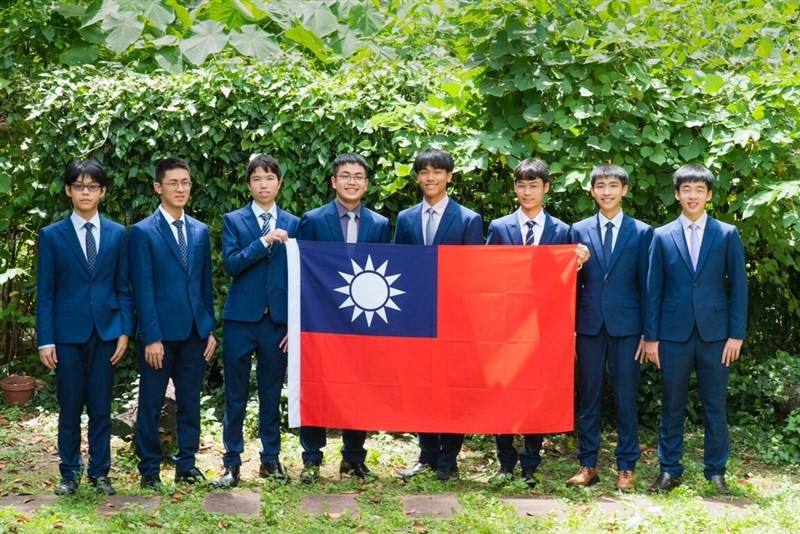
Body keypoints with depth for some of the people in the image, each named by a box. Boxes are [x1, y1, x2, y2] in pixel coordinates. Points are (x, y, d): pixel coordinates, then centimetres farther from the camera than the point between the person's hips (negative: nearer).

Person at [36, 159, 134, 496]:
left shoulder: (118, 235, 6)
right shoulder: (52, 236, 1)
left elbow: (123, 287, 7)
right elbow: (45, 292, 0)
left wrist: (125, 331, -1)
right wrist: (45, 339, -5)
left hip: (106, 332, 1)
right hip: (68, 332, -1)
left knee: (101, 407, 5)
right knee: (70, 407, 5)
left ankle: (99, 472, 15)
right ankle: (70, 473, 16)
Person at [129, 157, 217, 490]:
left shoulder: (200, 231, 11)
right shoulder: (143, 232, -4)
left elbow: (205, 284, 13)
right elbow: (143, 289, -8)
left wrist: (210, 328, 8)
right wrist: (152, 337, -13)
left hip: (195, 332, 4)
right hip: (160, 332, -4)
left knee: (190, 403, 9)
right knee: (151, 404, 4)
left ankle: (186, 464, 19)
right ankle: (149, 470, 14)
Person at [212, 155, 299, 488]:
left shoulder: (293, 225, 9)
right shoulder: (233, 221, 5)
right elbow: (231, 264, -9)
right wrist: (265, 241, -19)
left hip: (278, 320, 1)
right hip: (241, 319, -1)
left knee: (272, 393, 9)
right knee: (236, 394, 3)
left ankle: (270, 460, 19)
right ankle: (232, 462, 11)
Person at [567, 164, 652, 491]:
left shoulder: (641, 233, 4)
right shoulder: (579, 231, 7)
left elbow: (646, 285, 3)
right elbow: (573, 281, 7)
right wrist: (569, 328, -2)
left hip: (626, 326, -1)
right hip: (590, 325, 1)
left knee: (626, 399, 3)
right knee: (588, 397, 6)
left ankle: (626, 468, 10)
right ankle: (588, 465, 13)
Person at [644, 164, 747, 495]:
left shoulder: (727, 235, 4)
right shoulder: (662, 236, 5)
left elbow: (738, 286, 3)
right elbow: (653, 289, 4)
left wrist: (737, 334, -4)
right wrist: (651, 337, 0)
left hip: (714, 333, 0)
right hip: (674, 333, 0)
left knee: (715, 406, 6)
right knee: (672, 405, 6)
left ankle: (716, 471, 16)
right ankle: (669, 471, 15)